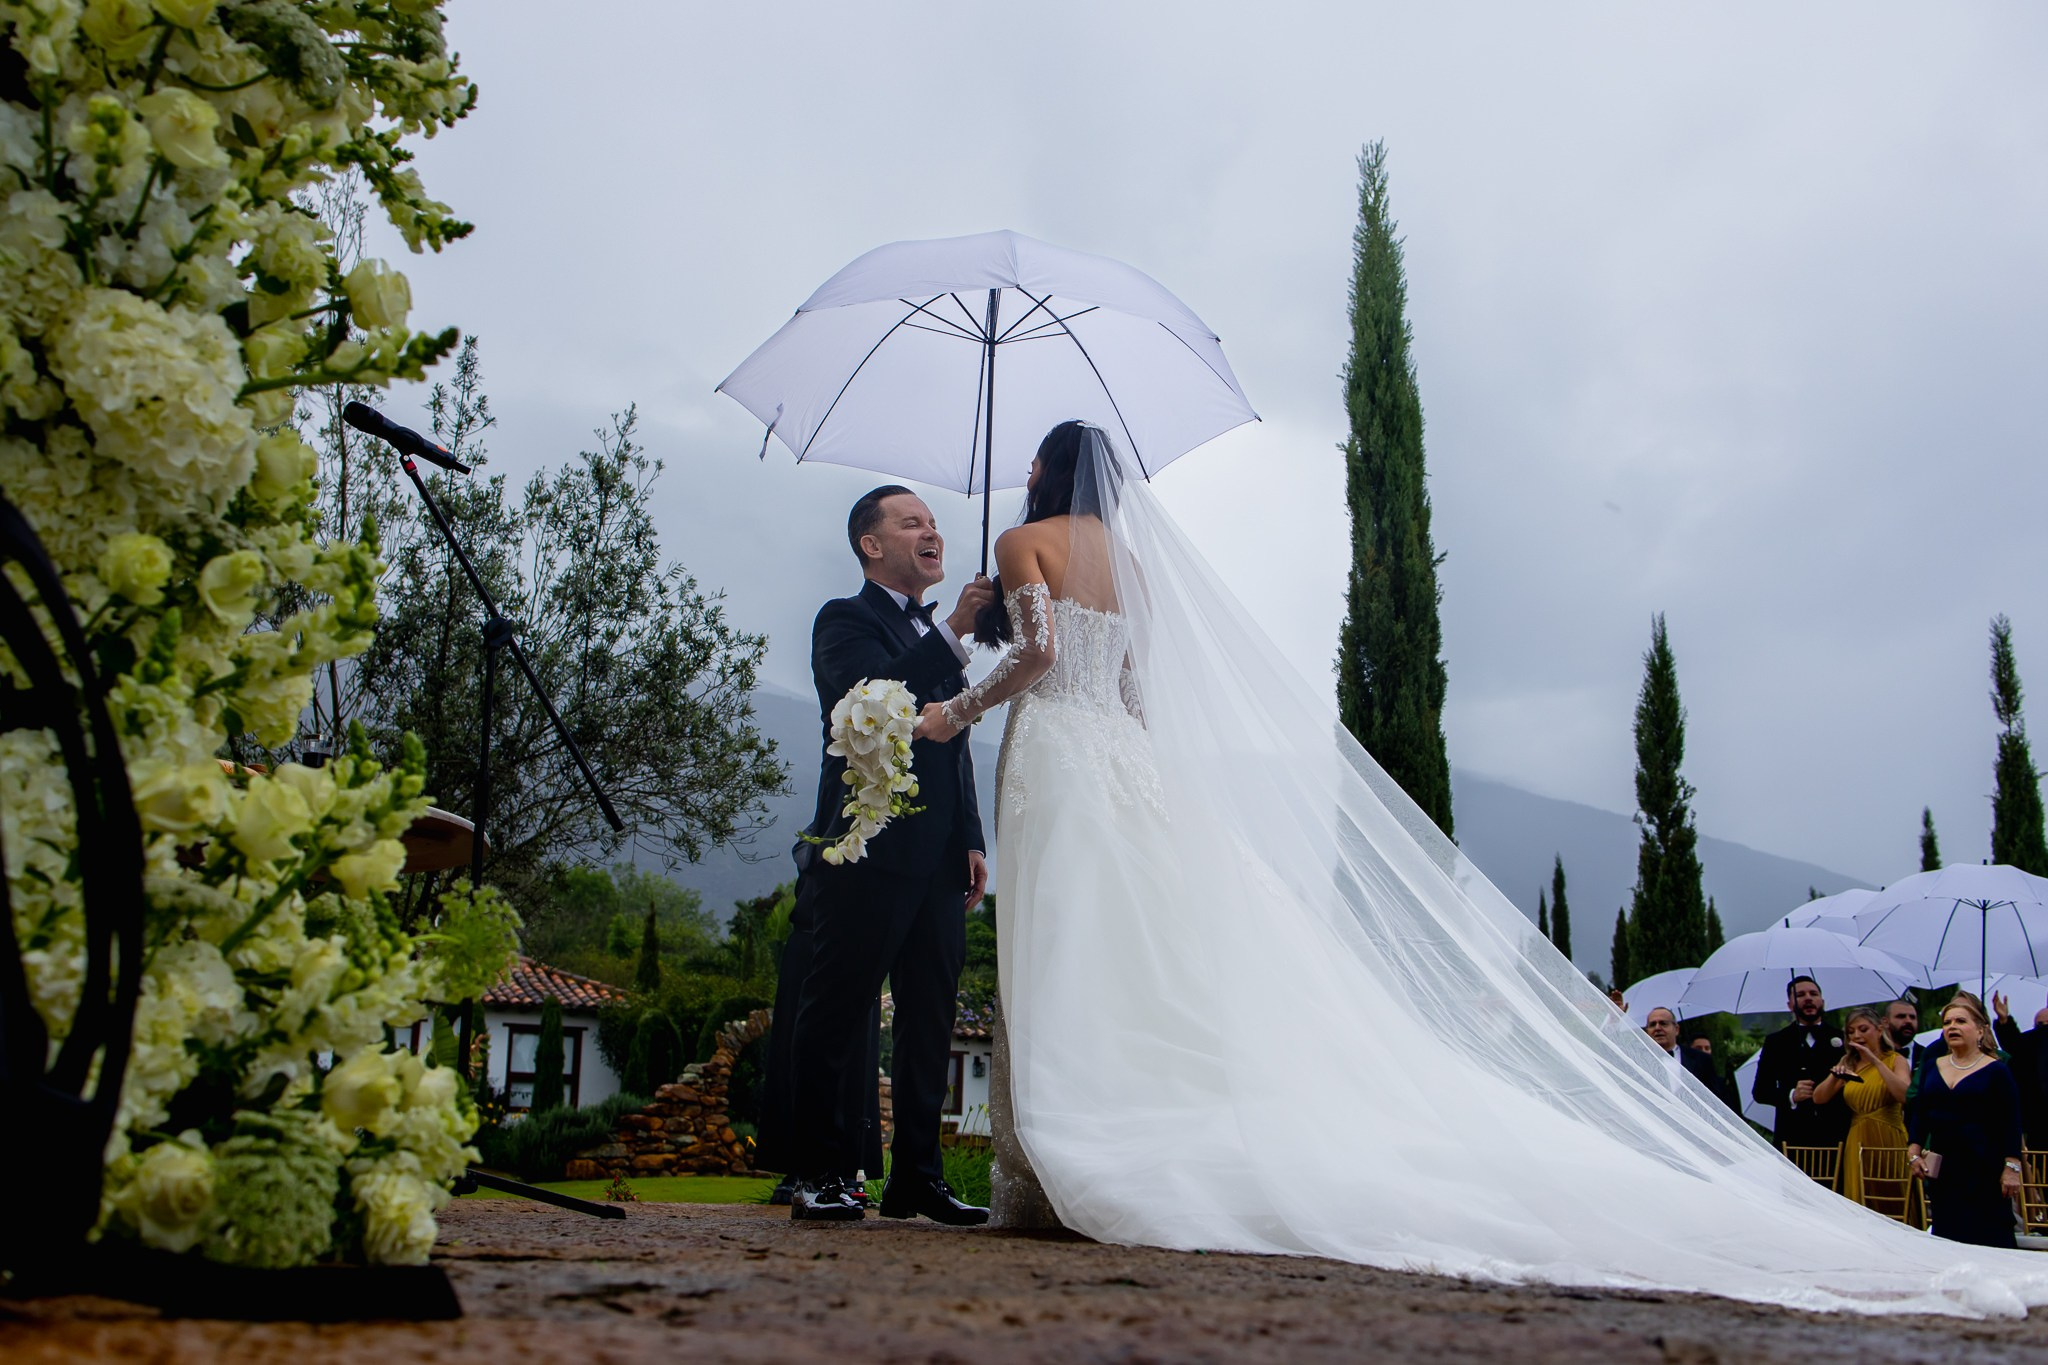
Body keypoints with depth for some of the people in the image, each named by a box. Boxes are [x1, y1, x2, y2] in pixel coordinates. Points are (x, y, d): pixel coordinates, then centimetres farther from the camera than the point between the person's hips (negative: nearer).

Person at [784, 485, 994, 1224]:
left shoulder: (937, 637, 24)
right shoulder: (845, 620, 1)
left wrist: (972, 840, 16)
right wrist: (954, 631, -20)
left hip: (937, 861, 8)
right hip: (867, 852, -7)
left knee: (930, 1023, 7)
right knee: (838, 1020, -2)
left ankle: (916, 1177, 13)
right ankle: (823, 1176, 5)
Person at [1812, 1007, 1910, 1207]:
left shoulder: (1895, 1060, 2)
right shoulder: (1849, 1064, 12)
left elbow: (1905, 1095, -18)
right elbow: (1819, 1098, 3)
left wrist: (1876, 1061, -19)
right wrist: (1834, 1076, -14)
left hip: (1889, 1141, -3)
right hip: (1857, 1143, 3)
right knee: (1858, 1204, 4)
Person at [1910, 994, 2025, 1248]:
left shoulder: (1995, 1071, -2)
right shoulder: (1933, 1068, 12)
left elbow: (2011, 1122, -5)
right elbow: (1920, 1113, 13)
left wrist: (2011, 1168, -11)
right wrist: (1914, 1150, 0)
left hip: (1985, 1169, -5)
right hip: (1941, 1167, 5)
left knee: (1987, 1237, -7)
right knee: (1945, 1235, 5)